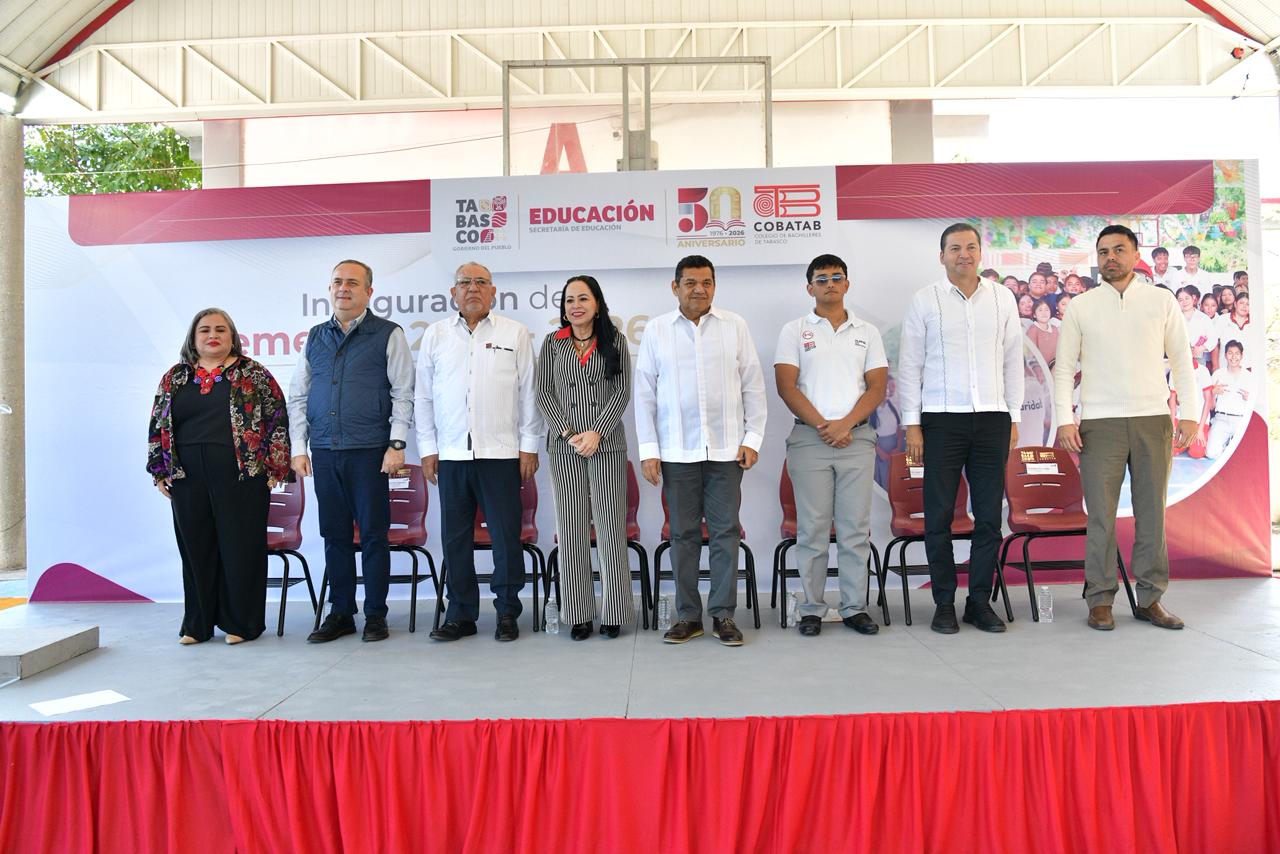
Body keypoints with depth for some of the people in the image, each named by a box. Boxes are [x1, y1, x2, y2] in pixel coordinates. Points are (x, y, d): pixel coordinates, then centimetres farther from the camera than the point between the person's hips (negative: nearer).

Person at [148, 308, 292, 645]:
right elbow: (157, 425, 15)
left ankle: (240, 622, 12)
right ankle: (198, 624, 20)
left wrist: (274, 468, -4)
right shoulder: (174, 378, 13)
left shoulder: (253, 374, 3)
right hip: (188, 479, 3)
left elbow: (277, 418, 0)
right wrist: (160, 472, 9)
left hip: (241, 477, -3)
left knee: (241, 547, 1)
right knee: (196, 549, 8)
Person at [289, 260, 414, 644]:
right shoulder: (315, 337, 14)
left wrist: (397, 445, -9)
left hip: (369, 451, -4)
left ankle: (375, 614, 12)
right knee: (334, 534, 9)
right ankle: (340, 613, 19)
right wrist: (299, 448, 8)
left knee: (373, 533, 1)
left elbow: (403, 394, -2)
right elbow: (298, 396, 15)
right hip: (324, 453, 4)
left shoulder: (388, 334, 2)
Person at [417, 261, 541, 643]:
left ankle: (507, 613, 14)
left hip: (501, 453, -2)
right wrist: (427, 448, 6)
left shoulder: (515, 333, 6)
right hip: (451, 454, 2)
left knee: (506, 536, 1)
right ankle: (461, 614, 18)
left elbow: (529, 393, 5)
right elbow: (423, 396, 12)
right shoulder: (435, 335, 11)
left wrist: (529, 446, 1)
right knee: (455, 538, 7)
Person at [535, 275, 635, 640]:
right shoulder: (552, 343, 9)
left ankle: (613, 612, 8)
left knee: (610, 524, -1)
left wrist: (596, 432, -11)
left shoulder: (614, 341, 6)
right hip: (563, 446, 1)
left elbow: (622, 391, -1)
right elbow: (544, 394, 5)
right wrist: (568, 433, -7)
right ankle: (578, 614, 10)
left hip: (607, 444, -1)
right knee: (571, 526, 3)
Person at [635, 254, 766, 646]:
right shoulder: (656, 329, 5)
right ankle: (688, 615, 15)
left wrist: (753, 438, 0)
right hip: (677, 452, 0)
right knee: (683, 534, 5)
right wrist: (648, 450, -1)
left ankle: (723, 614, 12)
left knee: (725, 532, 2)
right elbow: (645, 393, 4)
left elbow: (753, 385, 7)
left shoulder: (735, 325, 6)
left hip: (726, 449, 0)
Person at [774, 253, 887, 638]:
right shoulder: (794, 331, 7)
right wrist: (821, 425, -11)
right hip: (809, 440, -2)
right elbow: (786, 386, -2)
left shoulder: (867, 332, 13)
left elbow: (877, 387, 5)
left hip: (857, 438, 2)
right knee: (812, 529, 1)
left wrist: (845, 424, -10)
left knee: (856, 529, 3)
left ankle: (855, 607, 11)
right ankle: (812, 609, 8)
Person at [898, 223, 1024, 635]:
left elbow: (1013, 361, 13)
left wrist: (1014, 418, 8)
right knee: (939, 516, 1)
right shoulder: (925, 300, 3)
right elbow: (909, 365, 2)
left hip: (993, 419, 3)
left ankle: (980, 601, 15)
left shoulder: (1002, 299, 11)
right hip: (942, 419, -2)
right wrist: (912, 424, -4)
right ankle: (944, 603, 11)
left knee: (989, 515, 4)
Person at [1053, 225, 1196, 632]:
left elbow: (1181, 361, 9)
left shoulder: (1162, 301, 9)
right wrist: (1065, 420, -5)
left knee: (1152, 511, 5)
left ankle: (1150, 598, 15)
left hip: (1153, 419, 1)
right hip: (1099, 423, -1)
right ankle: (1100, 600, 7)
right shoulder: (1081, 306, 7)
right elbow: (1064, 367, 5)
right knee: (1101, 514, -1)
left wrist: (1188, 413, -1)